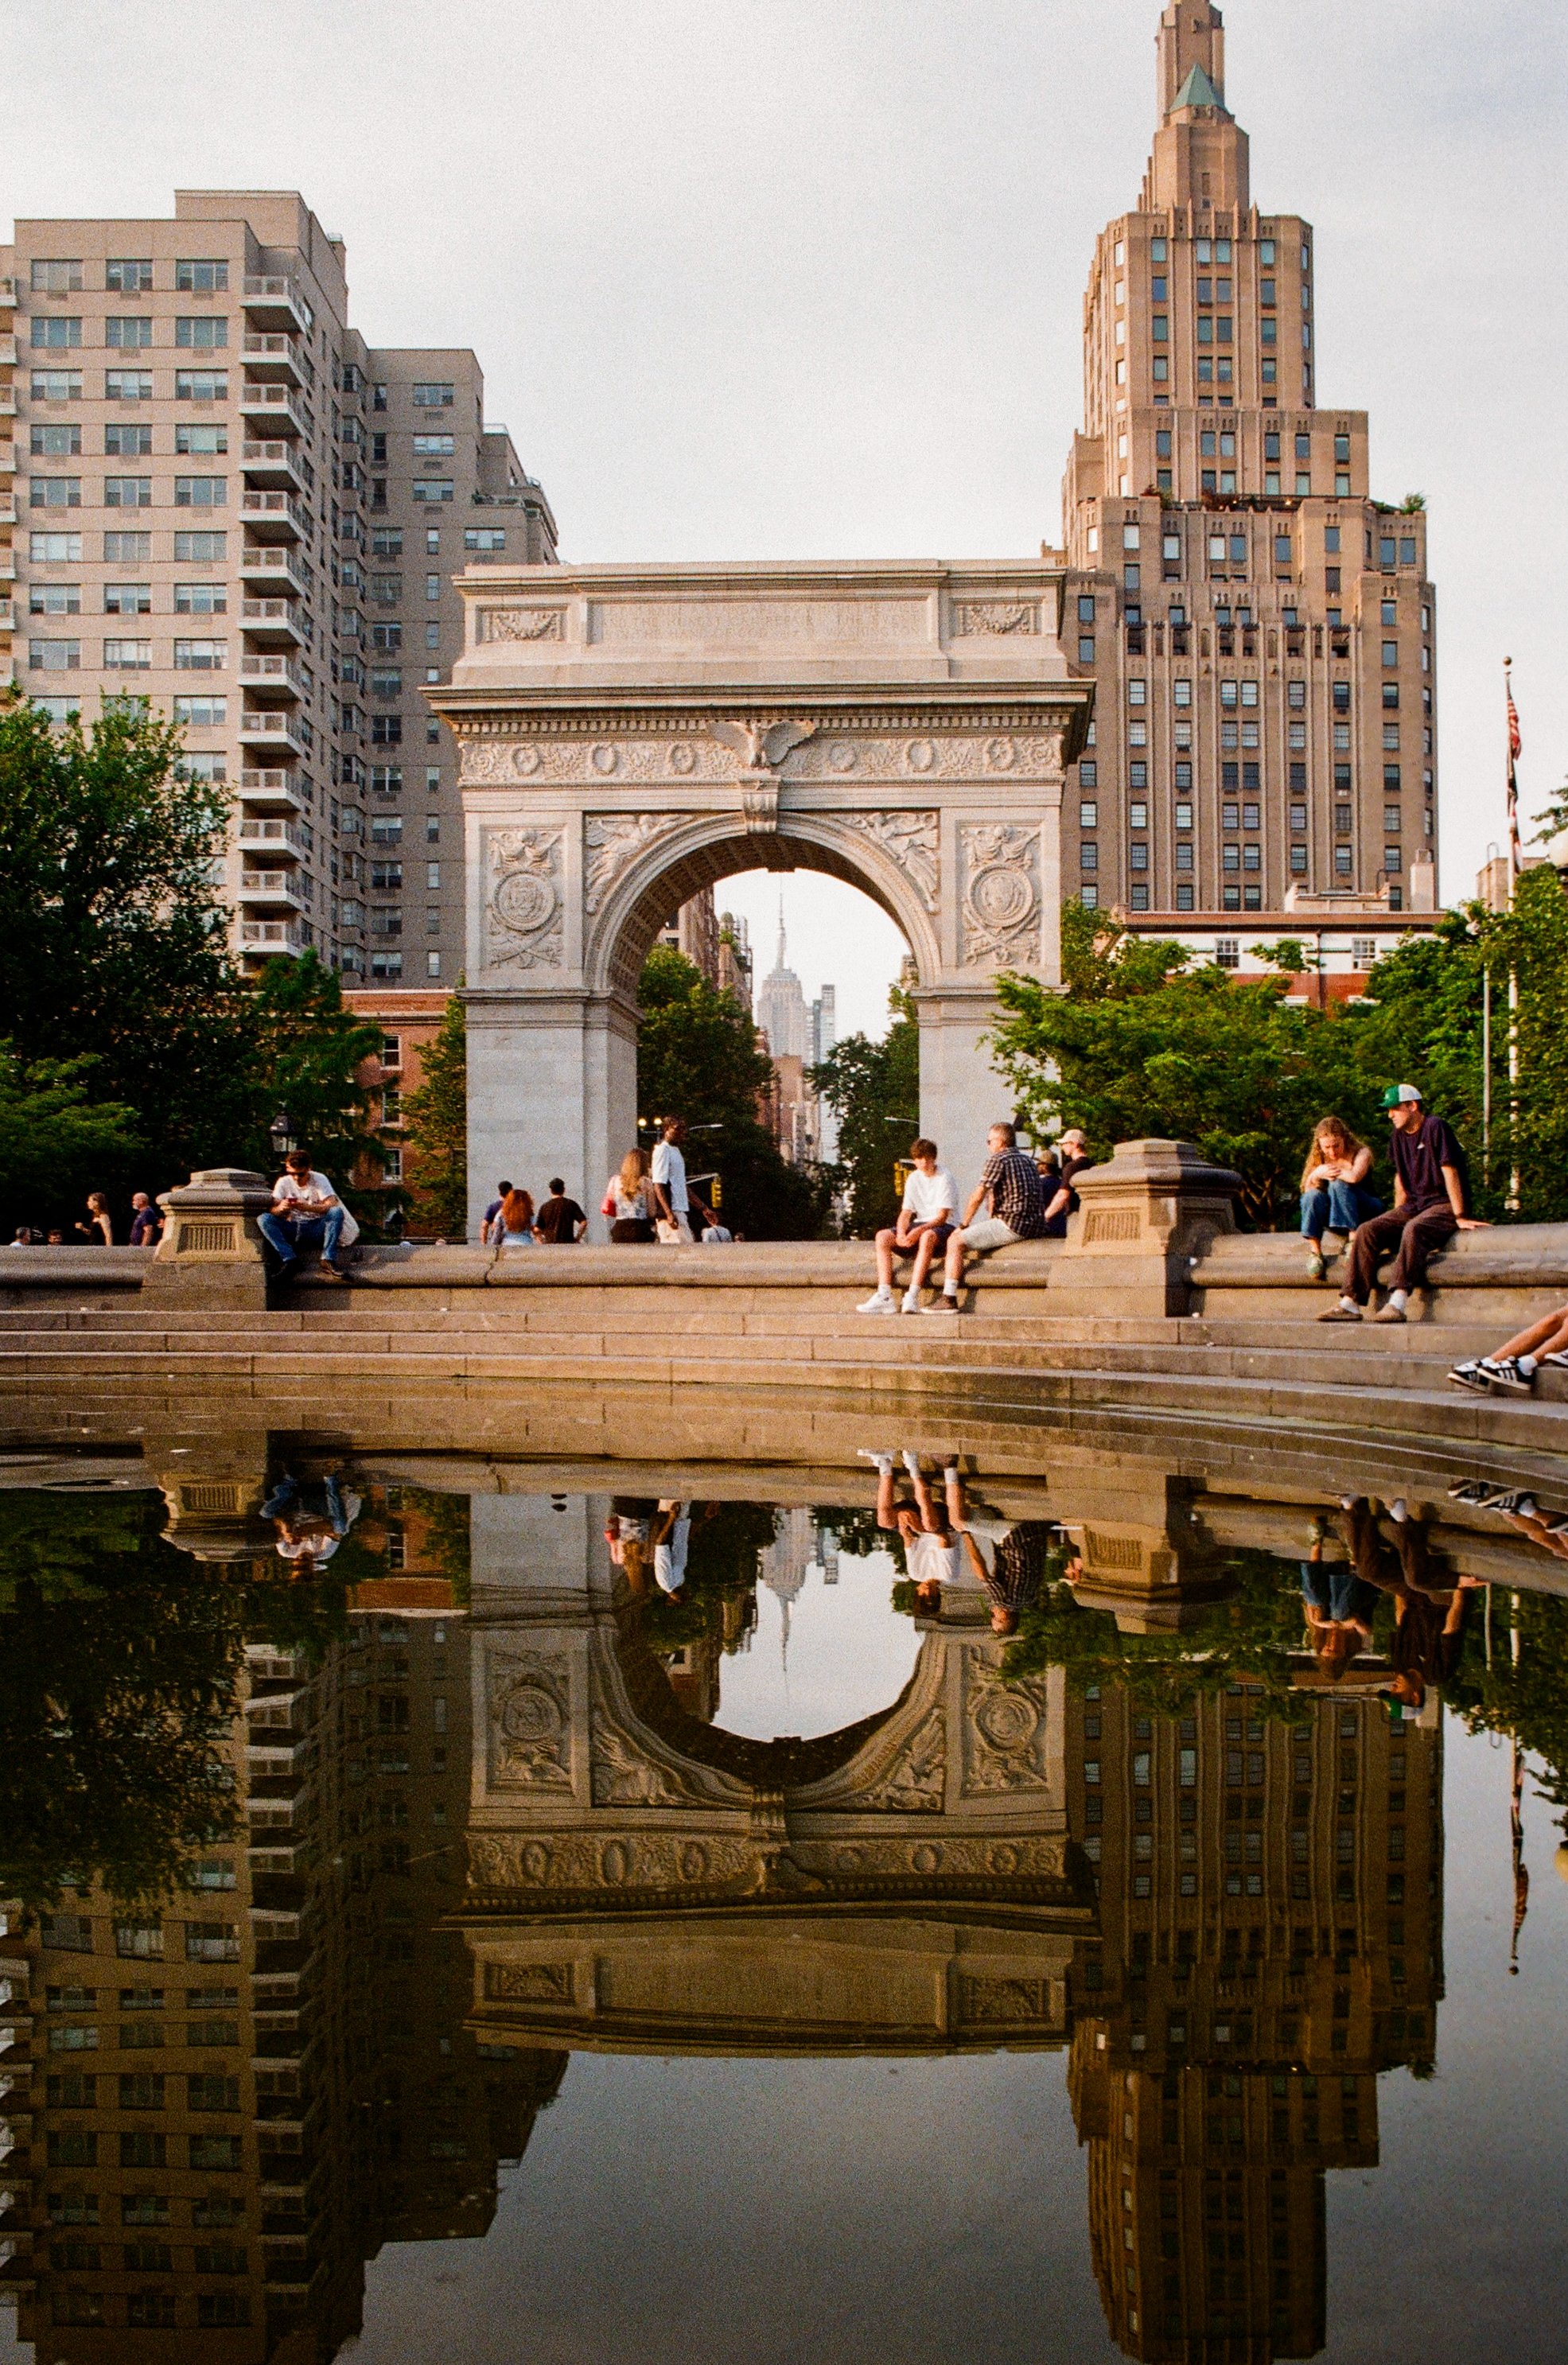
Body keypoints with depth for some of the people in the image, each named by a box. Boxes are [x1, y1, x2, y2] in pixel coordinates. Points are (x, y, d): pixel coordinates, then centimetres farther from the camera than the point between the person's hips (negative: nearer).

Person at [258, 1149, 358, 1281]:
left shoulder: (319, 1180, -3)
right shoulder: (283, 1182, 3)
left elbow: (332, 1205, -17)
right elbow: (272, 1210, -5)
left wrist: (307, 1207, -34)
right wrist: (280, 1208, -30)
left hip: (316, 1229, -2)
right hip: (291, 1228, 2)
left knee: (337, 1213, -30)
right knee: (264, 1219, -24)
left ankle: (328, 1260, -31)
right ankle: (289, 1259, -31)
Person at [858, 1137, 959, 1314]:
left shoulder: (944, 1179, -8)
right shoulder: (914, 1178, 10)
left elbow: (942, 1217, -16)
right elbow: (906, 1213, 6)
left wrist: (919, 1230, -32)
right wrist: (901, 1233, -16)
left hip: (943, 1226, -6)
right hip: (920, 1225, 6)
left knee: (927, 1236, -41)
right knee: (883, 1236, -17)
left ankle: (912, 1297, -48)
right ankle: (884, 1297, -28)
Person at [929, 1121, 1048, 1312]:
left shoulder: (998, 1160, -6)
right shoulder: (1028, 1162, 22)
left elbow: (977, 1197, -7)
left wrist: (964, 1225, 5)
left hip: (1012, 1225, -10)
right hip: (1035, 1227, 10)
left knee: (956, 1241, -9)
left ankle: (949, 1299, -19)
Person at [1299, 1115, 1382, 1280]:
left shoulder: (1361, 1153, -7)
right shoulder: (1319, 1158, 6)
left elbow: (1355, 1177, -29)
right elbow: (1306, 1191, -2)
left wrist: (1325, 1172, -16)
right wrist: (1316, 1174, -21)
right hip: (1334, 1221, 4)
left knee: (1338, 1184, -30)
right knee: (1313, 1196, -27)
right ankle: (1314, 1251, -27)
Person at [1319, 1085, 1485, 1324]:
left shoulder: (1434, 1127, -11)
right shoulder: (1400, 1135, 13)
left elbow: (1450, 1172, -15)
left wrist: (1460, 1217, -18)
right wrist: (1397, 1216, 14)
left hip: (1443, 1205, -8)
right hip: (1414, 1204, 8)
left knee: (1413, 1230, -37)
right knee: (1366, 1231, -12)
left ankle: (1397, 1304, -49)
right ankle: (1351, 1303, -21)